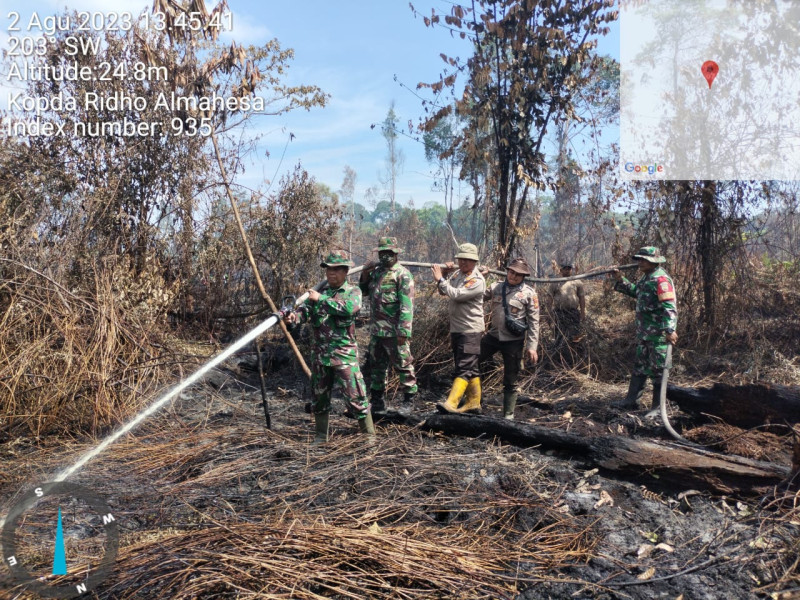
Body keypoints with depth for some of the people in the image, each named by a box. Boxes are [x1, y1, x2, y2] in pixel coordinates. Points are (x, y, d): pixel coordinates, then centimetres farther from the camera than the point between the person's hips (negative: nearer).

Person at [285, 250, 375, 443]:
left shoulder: (352, 291, 0)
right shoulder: (320, 291, 13)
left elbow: (349, 308, -21)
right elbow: (306, 309, 1)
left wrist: (321, 298, -18)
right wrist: (294, 316, -22)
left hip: (344, 354, -5)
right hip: (320, 353, 5)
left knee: (355, 396, -6)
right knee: (319, 396, 15)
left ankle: (369, 435, 7)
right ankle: (320, 435, 30)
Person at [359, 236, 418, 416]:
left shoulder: (402, 274, -11)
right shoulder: (376, 271, 13)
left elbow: (407, 305, -17)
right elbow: (363, 291, 25)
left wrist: (404, 332, -23)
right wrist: (365, 275, 6)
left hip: (394, 332, -8)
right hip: (376, 329, 8)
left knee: (403, 365, 2)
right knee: (375, 366, 14)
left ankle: (409, 400, 17)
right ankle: (377, 402, 25)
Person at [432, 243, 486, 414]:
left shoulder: (477, 281, -14)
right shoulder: (458, 274, 13)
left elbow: (456, 294, -23)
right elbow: (444, 292, 17)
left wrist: (440, 279, -14)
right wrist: (444, 274, 2)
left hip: (470, 330, -9)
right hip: (456, 329, 9)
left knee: (464, 368, -12)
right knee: (470, 368, 13)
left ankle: (451, 403, -20)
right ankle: (474, 403, 20)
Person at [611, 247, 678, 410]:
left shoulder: (661, 279, -19)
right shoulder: (646, 277, 12)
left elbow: (669, 307, -25)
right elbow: (635, 291, 29)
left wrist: (670, 330, -31)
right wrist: (620, 280, 18)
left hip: (658, 334, -10)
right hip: (644, 332, 10)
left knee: (658, 369, 0)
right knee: (639, 366, 16)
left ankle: (658, 407, 10)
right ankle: (632, 400, 26)